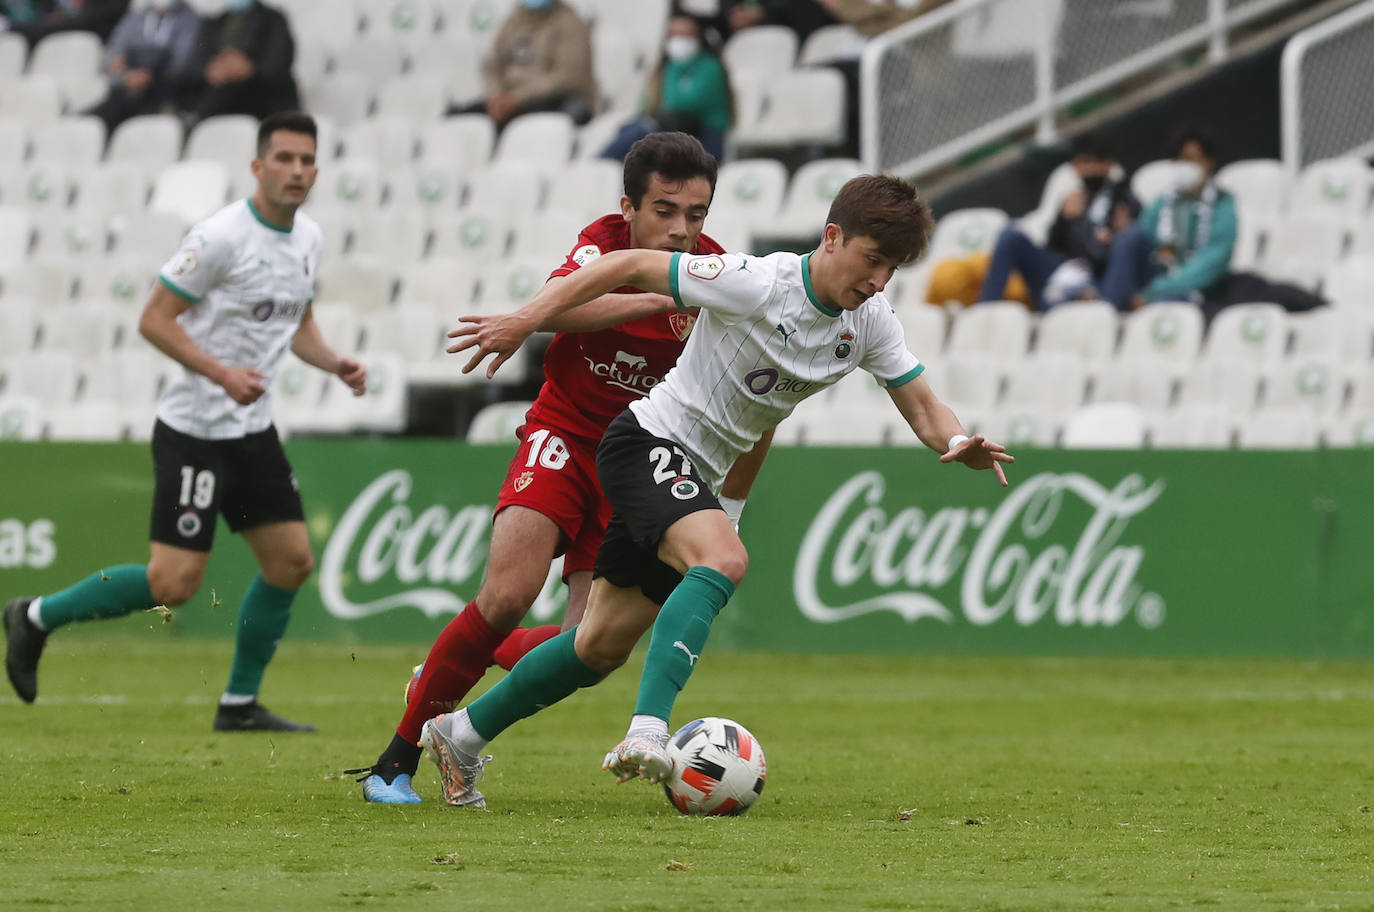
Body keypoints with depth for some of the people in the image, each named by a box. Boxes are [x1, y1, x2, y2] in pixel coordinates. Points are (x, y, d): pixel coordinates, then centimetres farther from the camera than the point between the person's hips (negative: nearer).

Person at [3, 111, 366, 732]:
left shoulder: (307, 239, 8)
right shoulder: (221, 237, -17)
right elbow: (154, 319, -16)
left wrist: (337, 365, 3)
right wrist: (222, 373, -25)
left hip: (253, 428, 8)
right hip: (194, 429, -8)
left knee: (291, 562, 4)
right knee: (175, 582, -12)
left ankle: (240, 704, 16)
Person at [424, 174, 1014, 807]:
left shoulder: (870, 323, -2)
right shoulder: (758, 284, -22)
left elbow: (924, 409, 2)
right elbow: (632, 266, -17)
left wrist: (959, 443, -22)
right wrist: (526, 321, -20)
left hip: (695, 477, 8)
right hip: (649, 441, -8)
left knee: (603, 646, 12)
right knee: (723, 559, -35)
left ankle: (460, 736, 28)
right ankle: (647, 732, -44)